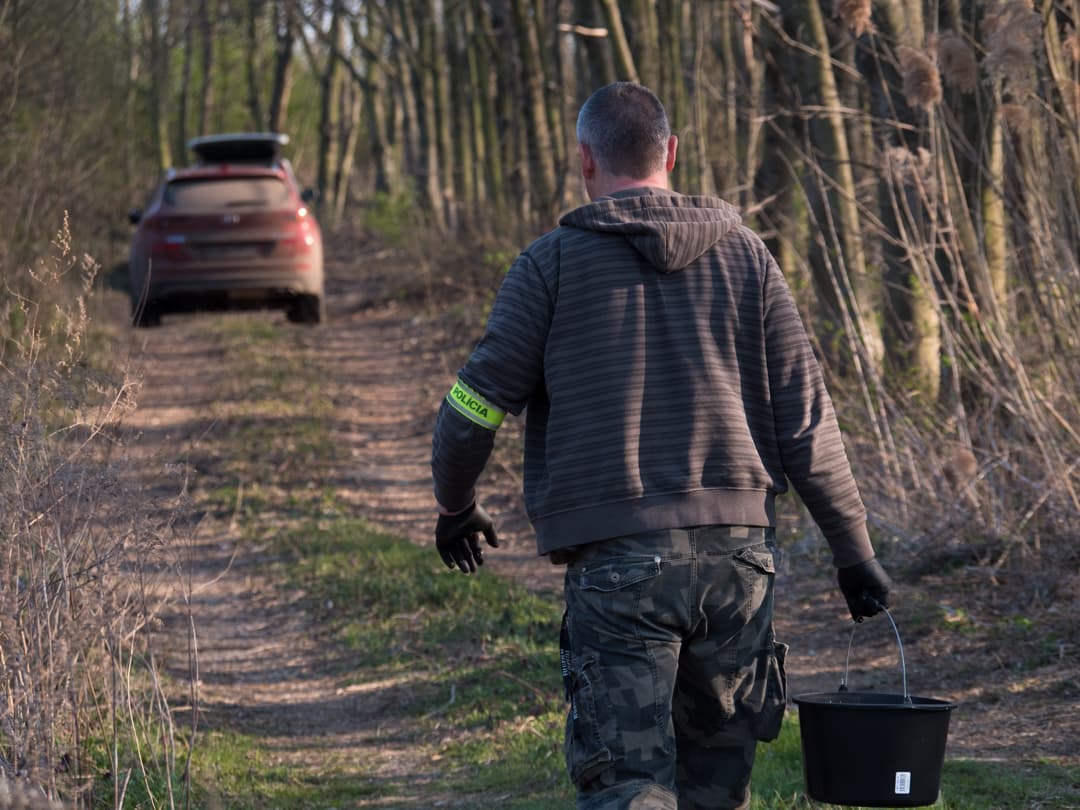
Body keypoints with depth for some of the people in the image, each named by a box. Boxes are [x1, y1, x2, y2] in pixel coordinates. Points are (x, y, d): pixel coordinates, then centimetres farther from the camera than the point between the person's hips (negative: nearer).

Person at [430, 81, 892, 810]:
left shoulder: (553, 263, 0)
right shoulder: (744, 255, 7)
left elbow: (474, 408, -1)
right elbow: (807, 422, 4)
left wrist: (456, 505, 19)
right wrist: (855, 550, 9)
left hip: (615, 560, -3)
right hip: (735, 553, 3)